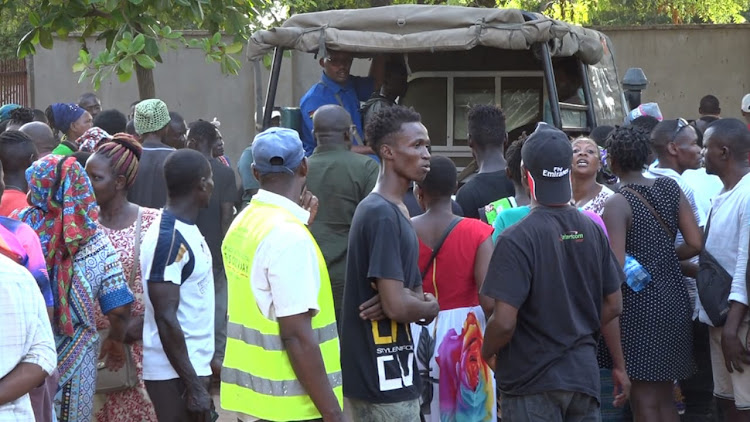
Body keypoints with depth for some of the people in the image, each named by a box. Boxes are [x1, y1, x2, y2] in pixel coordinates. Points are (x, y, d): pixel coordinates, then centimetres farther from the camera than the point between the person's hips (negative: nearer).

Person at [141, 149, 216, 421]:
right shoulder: (170, 238, -17)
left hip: (194, 366, 9)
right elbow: (166, 318, -21)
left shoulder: (186, 230, 12)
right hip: (176, 375, -9)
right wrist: (194, 385, -21)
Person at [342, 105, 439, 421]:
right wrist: (432, 307, -2)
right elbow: (398, 306, -23)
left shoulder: (395, 211, 14)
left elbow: (414, 294, 17)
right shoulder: (382, 215, -18)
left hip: (387, 373, 10)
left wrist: (418, 302, -6)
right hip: (383, 375, -10)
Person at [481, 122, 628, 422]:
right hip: (584, 374, 6)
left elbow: (504, 322, -21)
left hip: (533, 380, -5)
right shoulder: (591, 231, 2)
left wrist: (487, 353, -1)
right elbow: (613, 305, 9)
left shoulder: (517, 239, -18)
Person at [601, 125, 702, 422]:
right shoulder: (670, 188, 3)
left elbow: (615, 268, -20)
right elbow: (695, 244, 1)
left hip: (639, 305, -6)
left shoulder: (617, 204, -13)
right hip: (675, 300, 6)